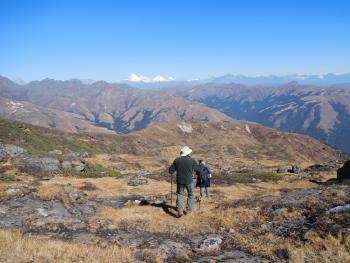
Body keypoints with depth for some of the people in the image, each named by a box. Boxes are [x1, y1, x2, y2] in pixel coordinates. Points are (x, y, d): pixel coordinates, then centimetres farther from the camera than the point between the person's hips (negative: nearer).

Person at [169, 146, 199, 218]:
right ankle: (188, 209, 21)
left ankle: (179, 210, -2)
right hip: (189, 181, -2)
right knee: (191, 195, 20)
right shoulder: (192, 160, -12)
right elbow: (197, 169, -3)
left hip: (180, 181, 2)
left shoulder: (177, 160, -6)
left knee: (179, 194, 14)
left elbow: (171, 171, -2)